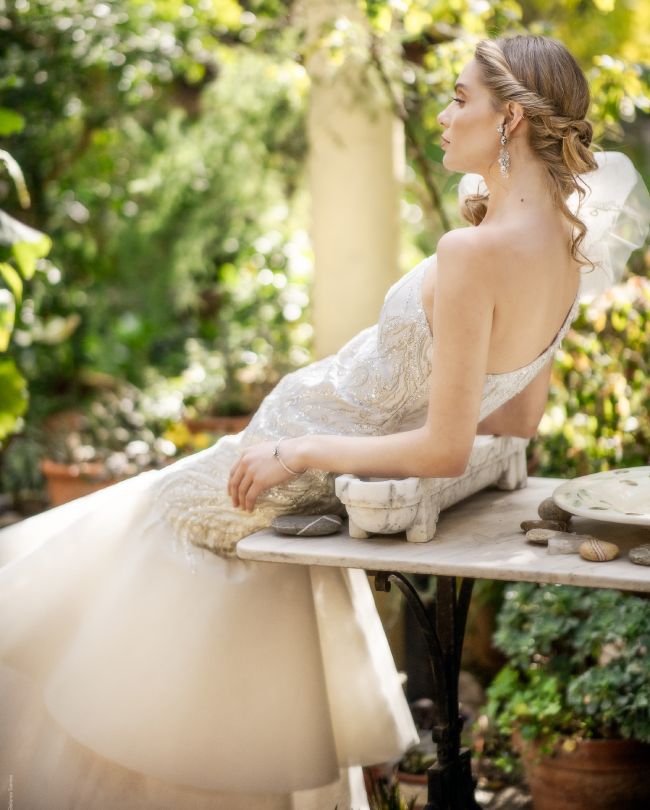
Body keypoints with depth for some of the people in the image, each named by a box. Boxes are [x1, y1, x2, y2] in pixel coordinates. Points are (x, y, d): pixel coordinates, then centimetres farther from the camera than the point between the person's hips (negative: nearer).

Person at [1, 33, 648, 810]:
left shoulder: (473, 253, -31)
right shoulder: (566, 251, -5)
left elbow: (445, 450, -30)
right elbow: (516, 422, 6)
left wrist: (300, 451, -21)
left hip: (294, 471, -8)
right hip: (323, 485, 8)